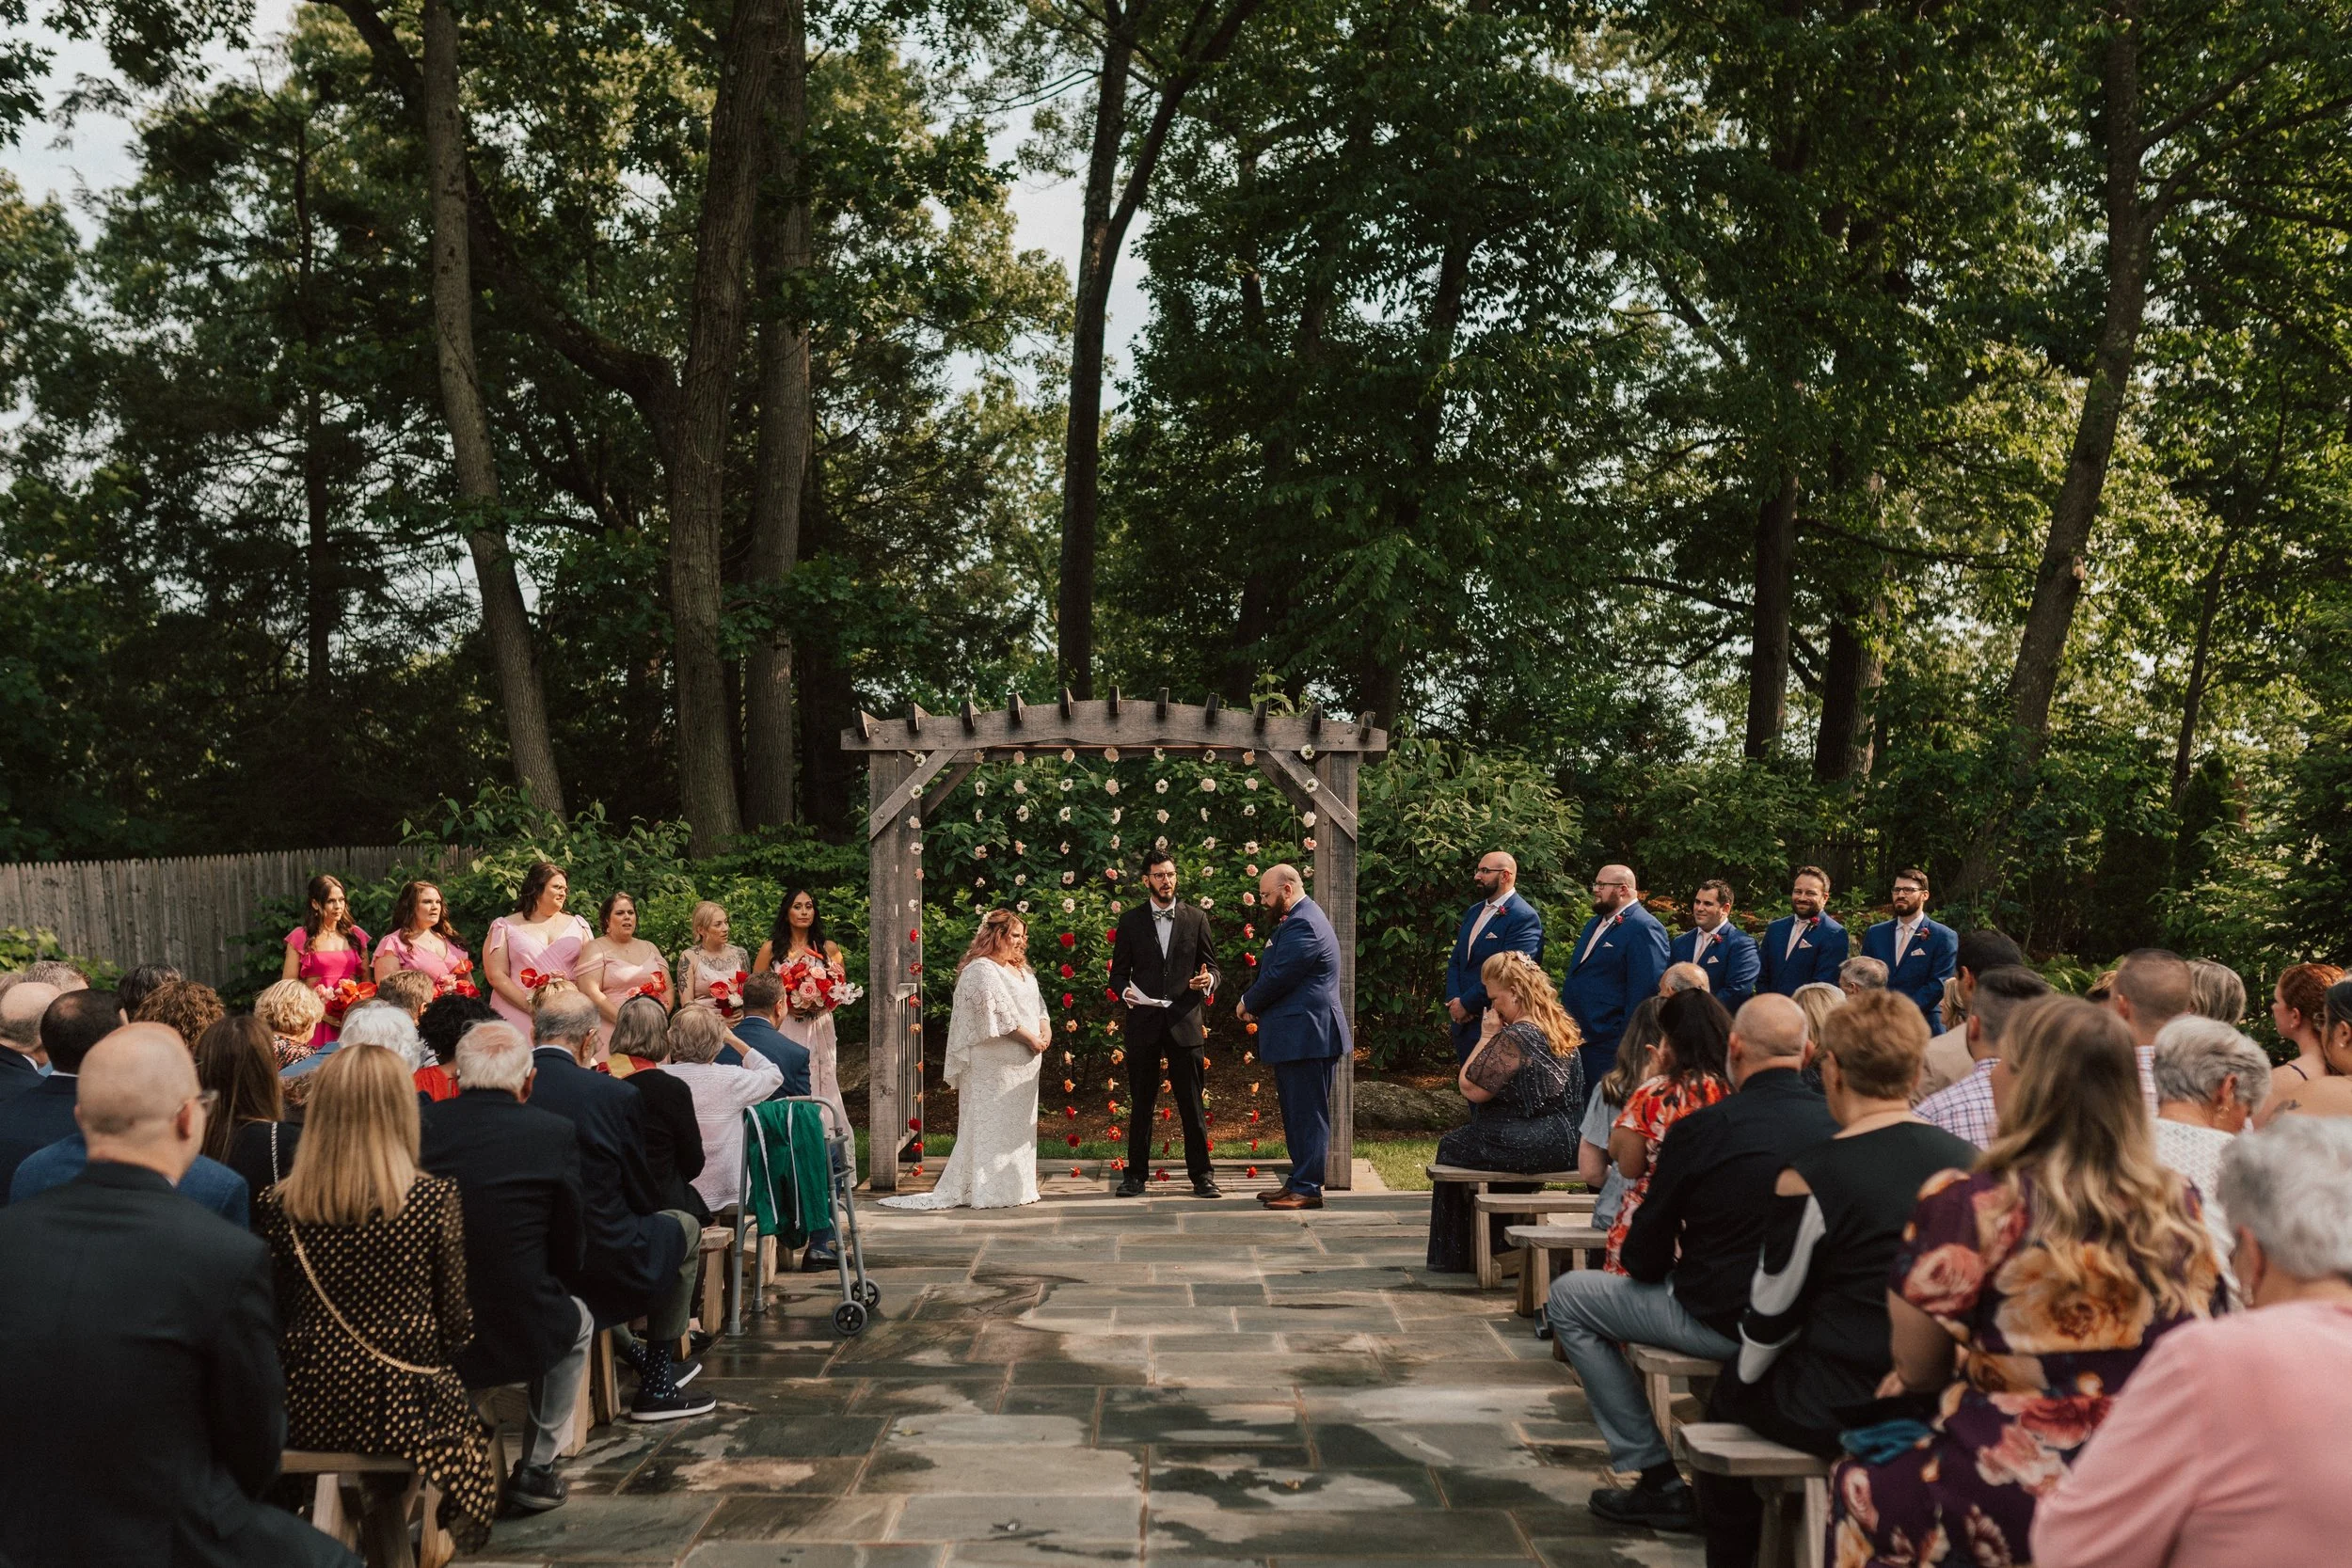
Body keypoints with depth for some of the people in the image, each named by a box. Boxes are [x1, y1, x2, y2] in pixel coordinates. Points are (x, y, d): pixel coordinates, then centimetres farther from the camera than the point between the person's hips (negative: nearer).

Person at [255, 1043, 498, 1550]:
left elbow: (272, 1324, 4)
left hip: (307, 1413, 3)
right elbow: (455, 1327, -6)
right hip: (406, 1413, -3)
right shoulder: (435, 1200, -12)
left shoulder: (278, 1205, -5)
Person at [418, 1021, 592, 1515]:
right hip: (519, 1335, -3)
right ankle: (536, 1469, 26)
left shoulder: (420, 1125, -4)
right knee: (577, 1320, 29)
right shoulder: (554, 1134, -10)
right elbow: (571, 1255, -3)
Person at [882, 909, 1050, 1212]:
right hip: (994, 1064, -9)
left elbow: (1037, 1002, 19)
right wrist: (1032, 1039, -15)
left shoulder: (1021, 970, 18)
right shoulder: (981, 970, -13)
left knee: (1018, 1124, 11)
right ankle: (990, 1190, -1)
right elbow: (1000, 1012, -19)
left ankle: (1016, 1186, 17)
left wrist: (1045, 1027, -1)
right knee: (992, 1123, -5)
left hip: (1023, 1061, 9)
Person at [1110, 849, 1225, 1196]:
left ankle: (1201, 1174, 7)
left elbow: (1213, 968, 11)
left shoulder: (1196, 918, 10)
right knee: (1141, 1103, 5)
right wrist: (1124, 991, -12)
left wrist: (1207, 980, -11)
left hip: (1185, 1021, 0)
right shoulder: (1130, 921, 9)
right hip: (1143, 1021, 0)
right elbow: (1118, 972, 10)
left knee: (1192, 1103, 1)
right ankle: (1136, 1175, 12)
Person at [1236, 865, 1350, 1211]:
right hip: (1296, 1035, 11)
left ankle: (1308, 1189, -1)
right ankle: (1298, 1182, 23)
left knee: (1308, 1114, -5)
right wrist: (1253, 1005, 4)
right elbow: (1273, 972, 20)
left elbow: (1278, 977, -20)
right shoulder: (1298, 920, 17)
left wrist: (1248, 1004, -3)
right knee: (1297, 1114, 15)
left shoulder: (1302, 926, -18)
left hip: (1307, 1036, -11)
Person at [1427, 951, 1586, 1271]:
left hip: (1532, 1146, -9)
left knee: (1451, 1147, 16)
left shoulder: (1515, 1038, -22)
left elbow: (1470, 1088, -16)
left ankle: (1458, 1254, 24)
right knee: (1469, 1139, 30)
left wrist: (1488, 1036, -10)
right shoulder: (1563, 1028, 7)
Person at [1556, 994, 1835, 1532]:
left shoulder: (1700, 1129, -18)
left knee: (1567, 1297, 11)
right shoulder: (1835, 1123, -5)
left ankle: (1657, 1481, 11)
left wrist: (1646, 1266, 16)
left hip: (1725, 1322, -6)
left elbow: (1644, 1260, -9)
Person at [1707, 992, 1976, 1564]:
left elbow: (1772, 1313, -7)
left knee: (1731, 1387, 24)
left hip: (1838, 1410, -5)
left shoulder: (1810, 1176, -18)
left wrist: (1745, 1376, 13)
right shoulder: (1969, 1163, -4)